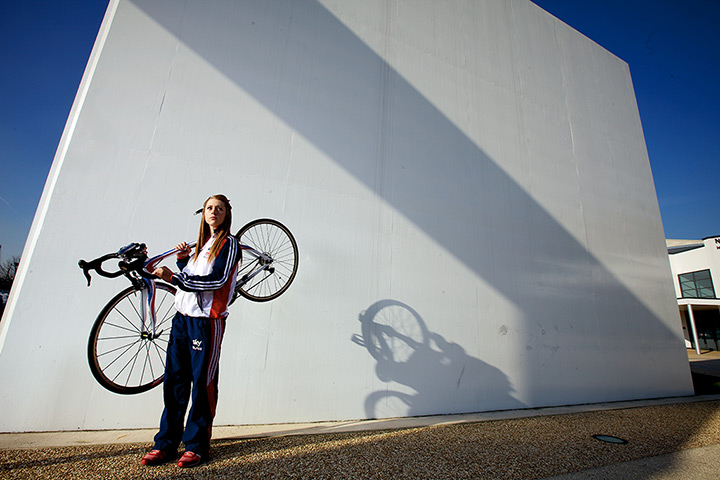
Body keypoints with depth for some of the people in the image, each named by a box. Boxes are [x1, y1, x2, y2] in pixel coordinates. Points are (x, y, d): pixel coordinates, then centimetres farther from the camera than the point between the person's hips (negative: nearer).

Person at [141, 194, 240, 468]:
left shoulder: (228, 243, -3)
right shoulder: (201, 244, 20)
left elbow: (217, 280, -15)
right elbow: (189, 279, 21)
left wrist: (173, 278, -15)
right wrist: (182, 261, 3)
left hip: (207, 320, -7)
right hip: (182, 317, 7)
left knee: (202, 383, -1)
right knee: (174, 381, 10)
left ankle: (197, 445, 12)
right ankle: (166, 444, 22)